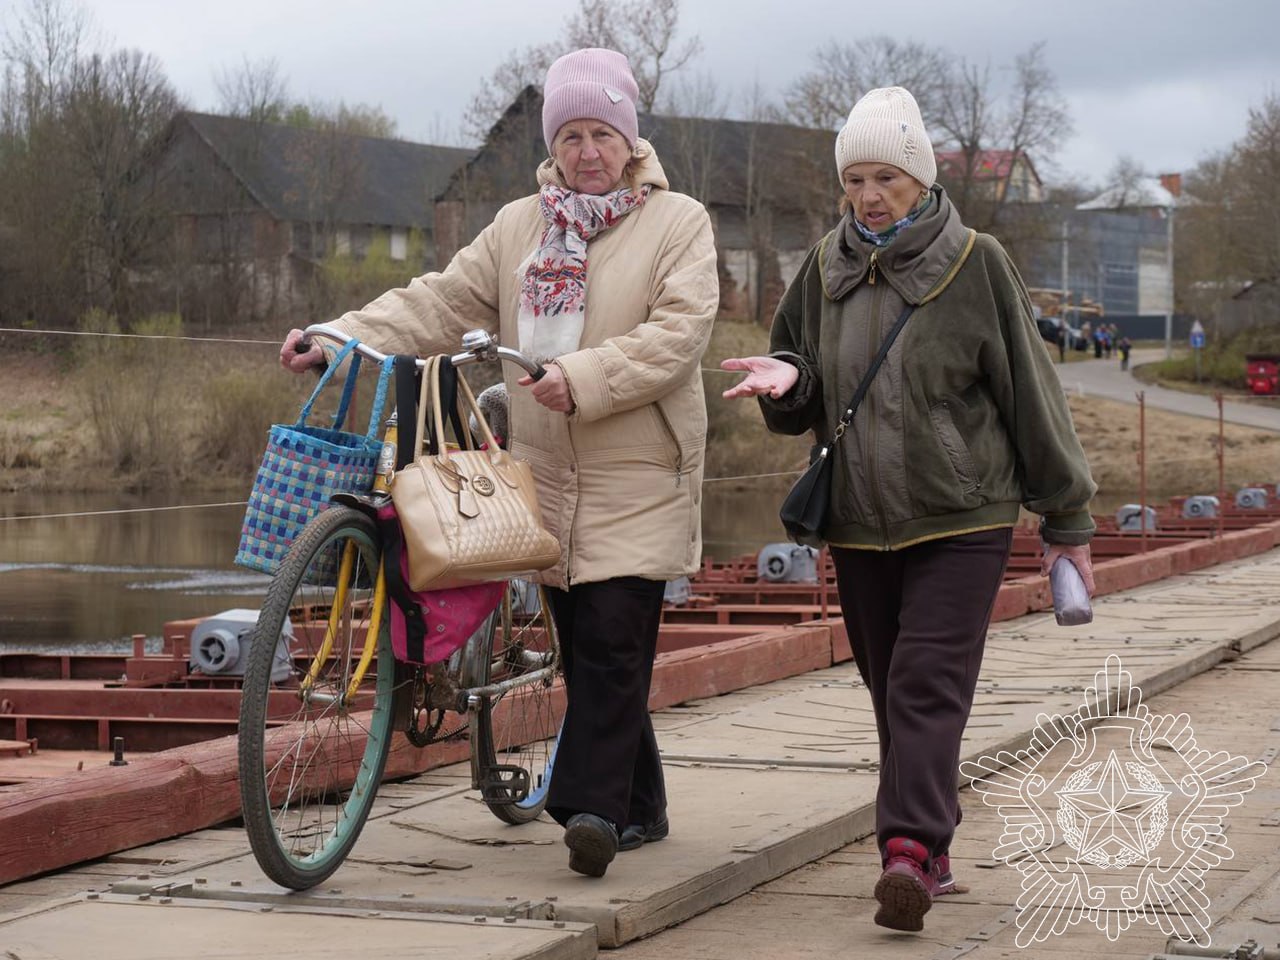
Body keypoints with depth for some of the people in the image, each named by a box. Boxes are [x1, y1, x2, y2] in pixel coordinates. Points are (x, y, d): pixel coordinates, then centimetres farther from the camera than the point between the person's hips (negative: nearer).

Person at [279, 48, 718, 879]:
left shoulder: (679, 223, 0)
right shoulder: (519, 228, 14)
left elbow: (679, 330, -12)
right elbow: (441, 303, 8)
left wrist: (586, 379, -25)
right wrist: (339, 339, -6)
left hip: (640, 479, -5)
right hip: (548, 475, 5)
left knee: (613, 640, -16)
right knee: (582, 646, 7)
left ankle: (592, 806, -14)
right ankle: (637, 808, 19)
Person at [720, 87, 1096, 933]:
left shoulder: (976, 266, -3)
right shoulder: (827, 269, 8)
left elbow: (1030, 392, 0)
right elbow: (801, 403, 15)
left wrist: (1067, 519, 2)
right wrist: (787, 380, -12)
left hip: (961, 520, -4)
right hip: (860, 521, 5)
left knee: (929, 688, -14)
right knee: (891, 689, 8)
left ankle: (910, 850, -22)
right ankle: (933, 850, 16)